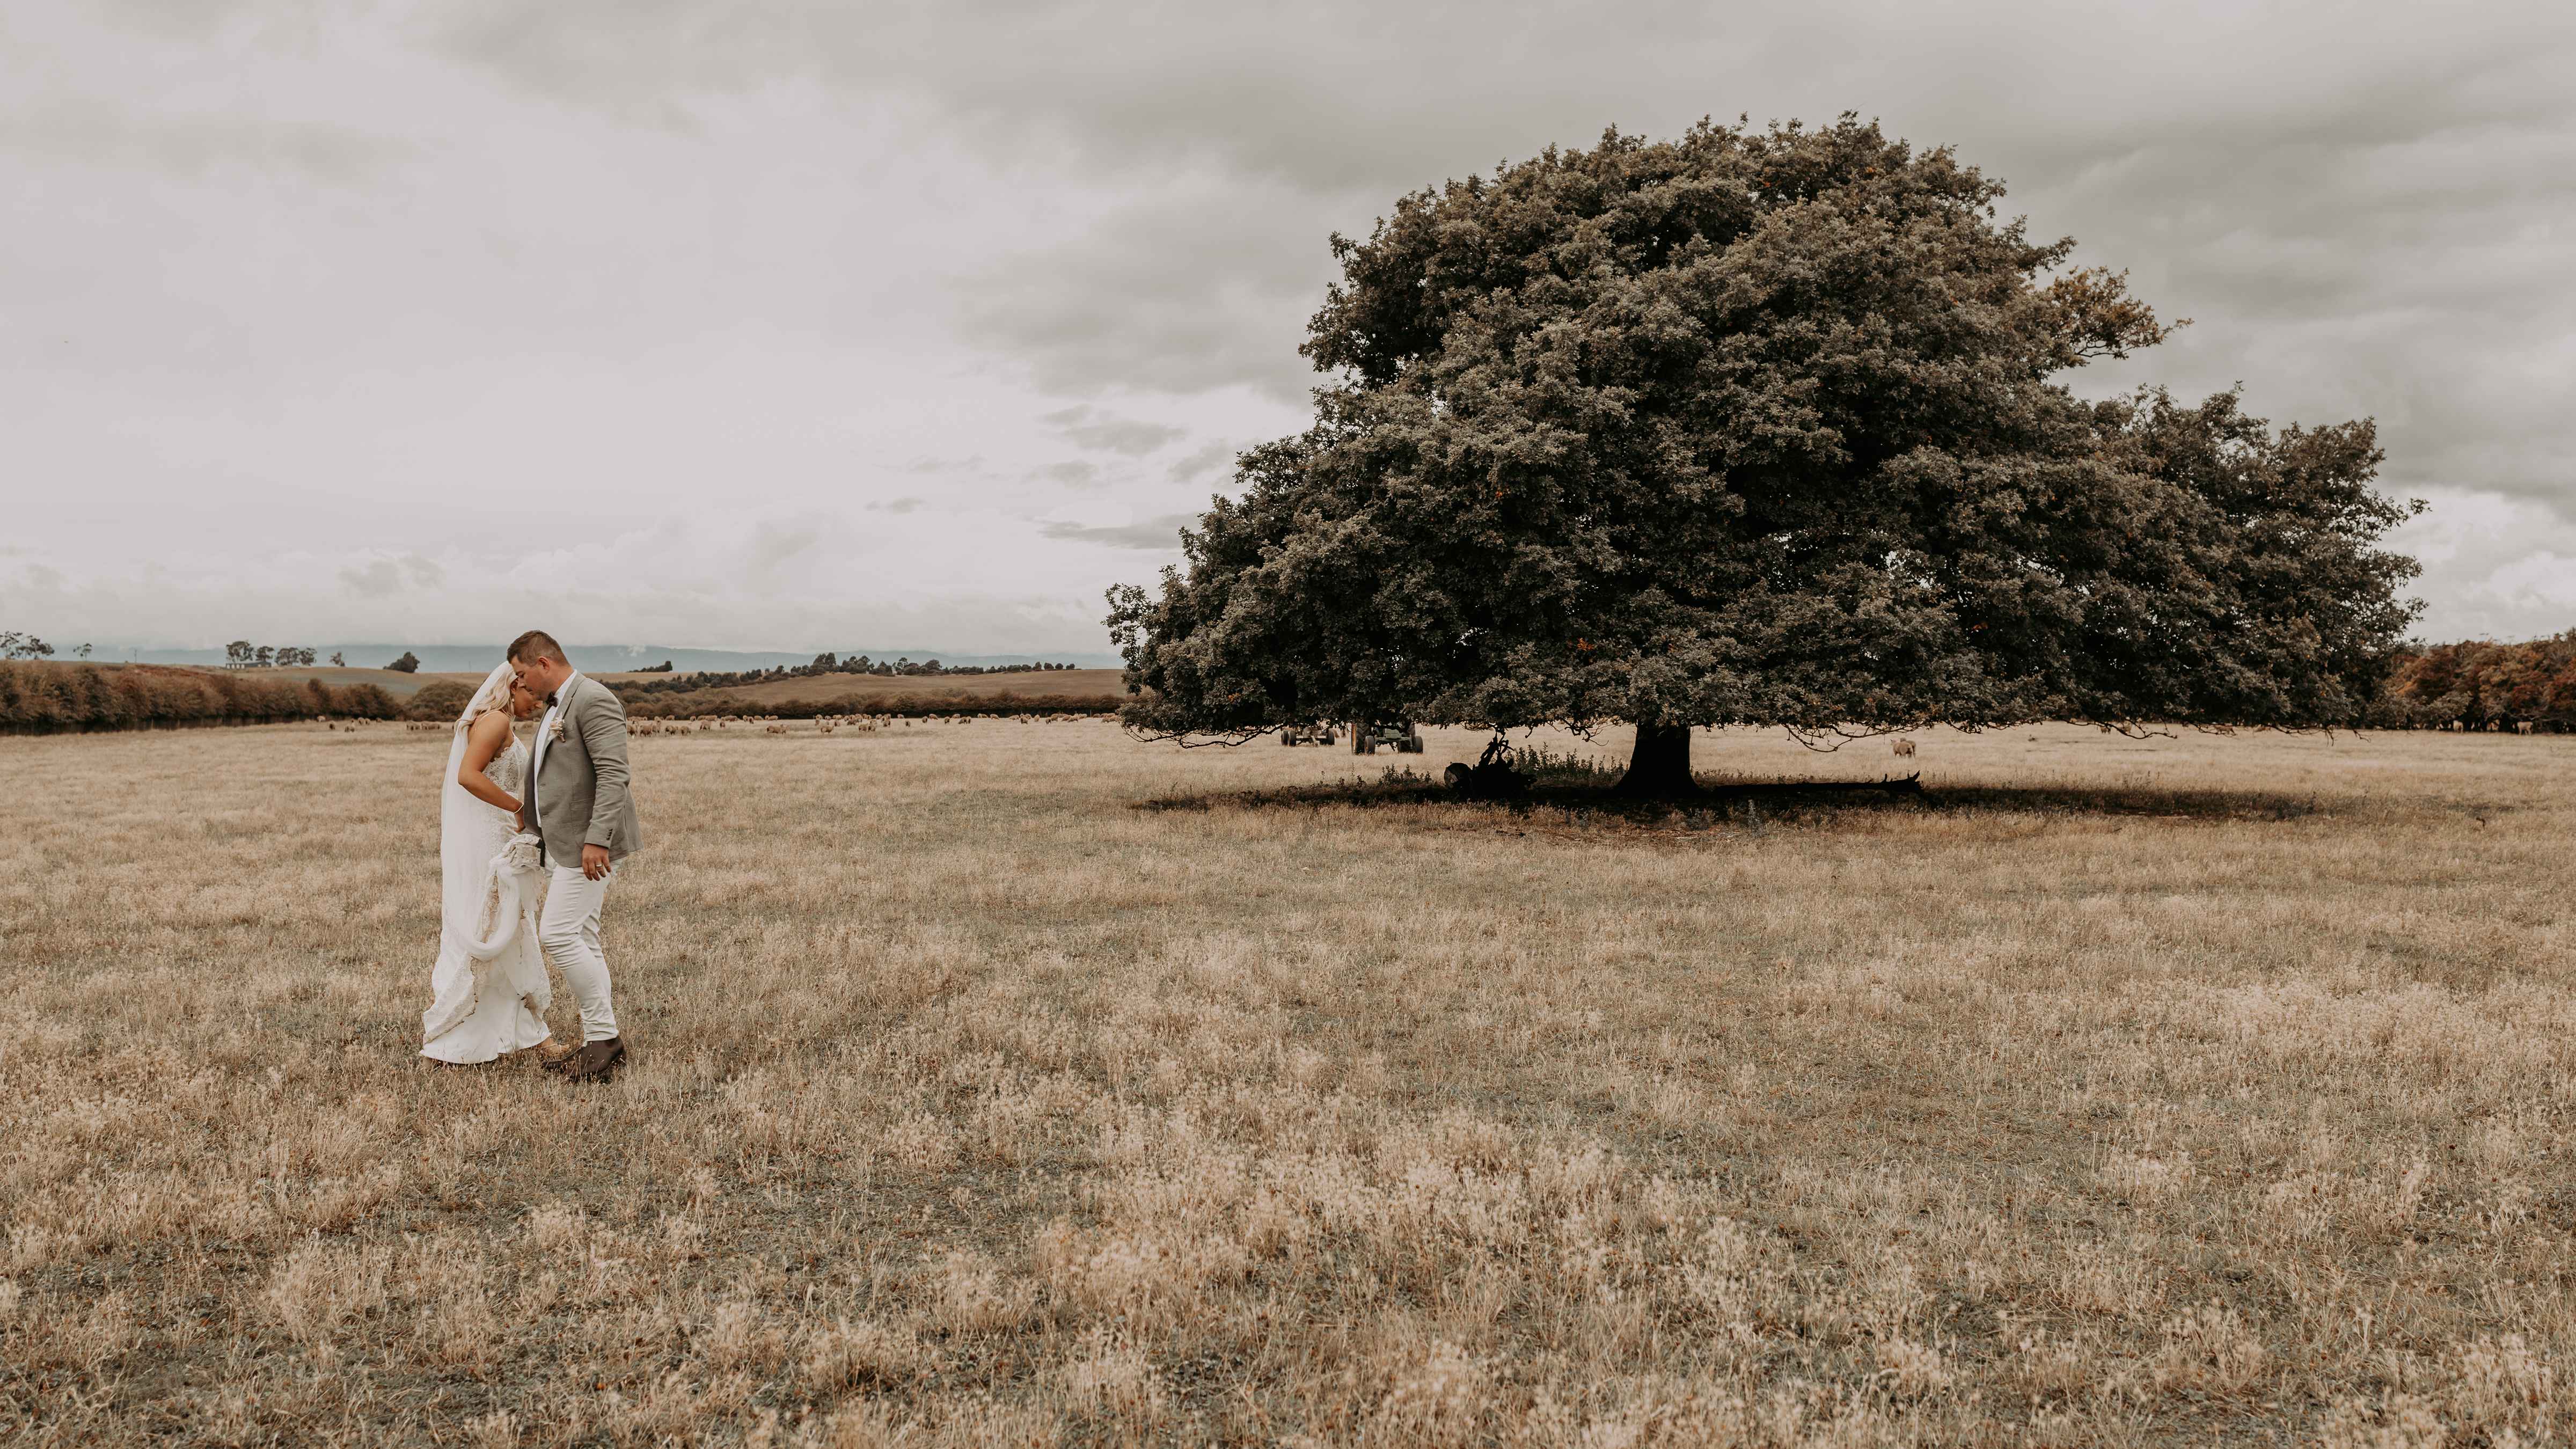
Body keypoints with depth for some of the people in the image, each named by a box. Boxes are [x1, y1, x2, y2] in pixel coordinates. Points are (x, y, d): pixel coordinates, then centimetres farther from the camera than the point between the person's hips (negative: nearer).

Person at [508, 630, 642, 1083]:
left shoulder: (594, 700, -15)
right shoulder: (555, 707, 17)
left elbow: (613, 774, -23)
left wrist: (596, 840, -28)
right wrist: (533, 808, 37)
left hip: (589, 842, -10)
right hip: (562, 843, 10)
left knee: (558, 935, -13)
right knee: (579, 940, 9)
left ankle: (605, 1036, -5)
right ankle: (598, 1045, 13)